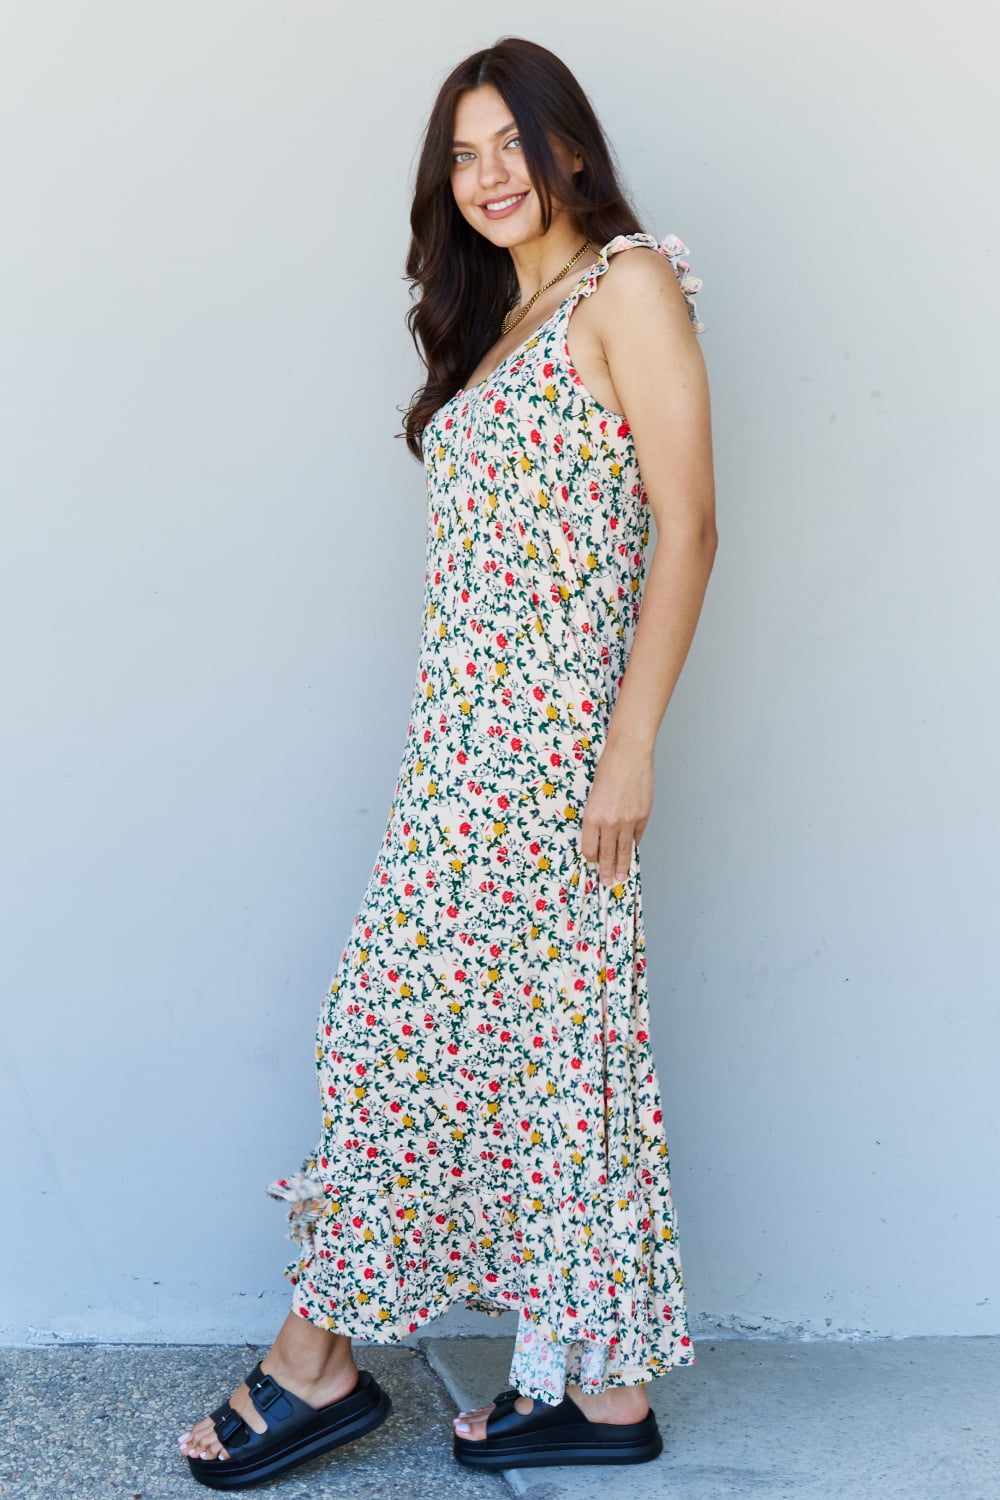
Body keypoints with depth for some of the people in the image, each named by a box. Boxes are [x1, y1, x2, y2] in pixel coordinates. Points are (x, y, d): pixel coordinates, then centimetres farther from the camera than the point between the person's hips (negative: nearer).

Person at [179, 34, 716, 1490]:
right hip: (467, 729, 9)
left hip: (552, 731, -9)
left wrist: (633, 745, -18)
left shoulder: (627, 284, -5)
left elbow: (686, 529, -12)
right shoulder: (500, 319, 20)